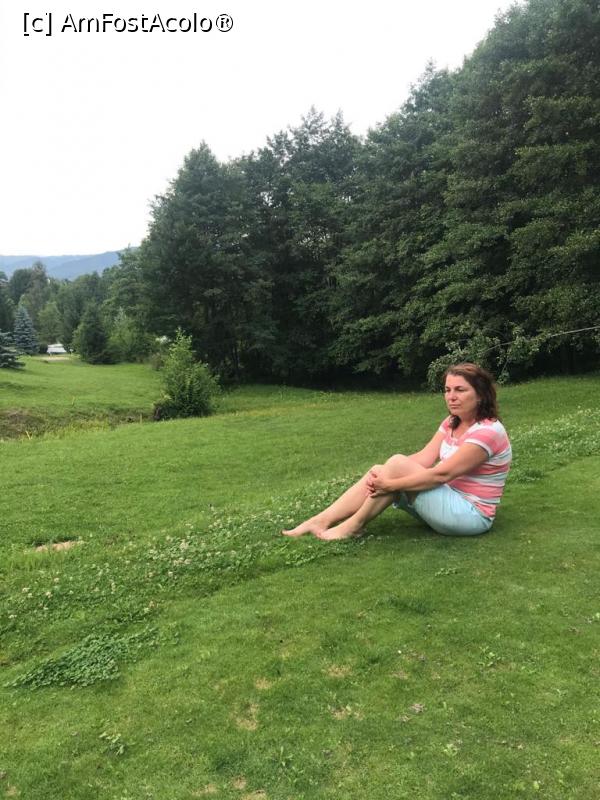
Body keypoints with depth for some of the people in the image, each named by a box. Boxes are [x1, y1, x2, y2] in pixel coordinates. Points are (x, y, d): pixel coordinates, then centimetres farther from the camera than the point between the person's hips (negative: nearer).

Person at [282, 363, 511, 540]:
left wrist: (390, 485, -26)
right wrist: (380, 478, -19)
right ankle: (320, 521, -13)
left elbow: (441, 474, -26)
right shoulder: (452, 423, 8)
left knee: (397, 464, -24)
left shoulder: (487, 432, -19)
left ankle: (353, 526, -12)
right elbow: (423, 459, -4)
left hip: (470, 515, -8)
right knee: (379, 472, -7)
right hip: (449, 500, 8)